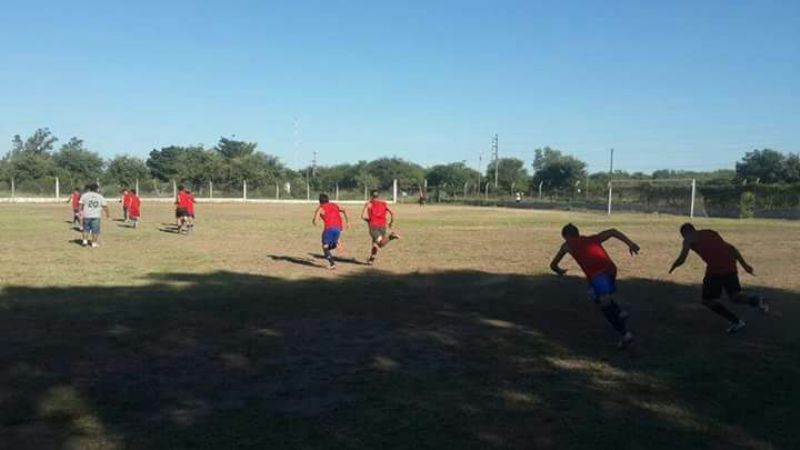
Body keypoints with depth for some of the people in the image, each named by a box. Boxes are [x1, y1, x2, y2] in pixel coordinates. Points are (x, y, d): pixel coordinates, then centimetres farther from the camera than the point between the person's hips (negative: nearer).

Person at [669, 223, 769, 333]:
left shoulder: (689, 239, 11)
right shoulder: (711, 232, 29)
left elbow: (681, 259, 1)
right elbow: (732, 248, 22)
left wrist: (673, 267, 22)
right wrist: (744, 265, 19)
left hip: (715, 268, -6)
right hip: (730, 266, 6)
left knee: (708, 300, 9)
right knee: (735, 296, 21)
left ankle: (736, 321, 4)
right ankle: (756, 300, -6)